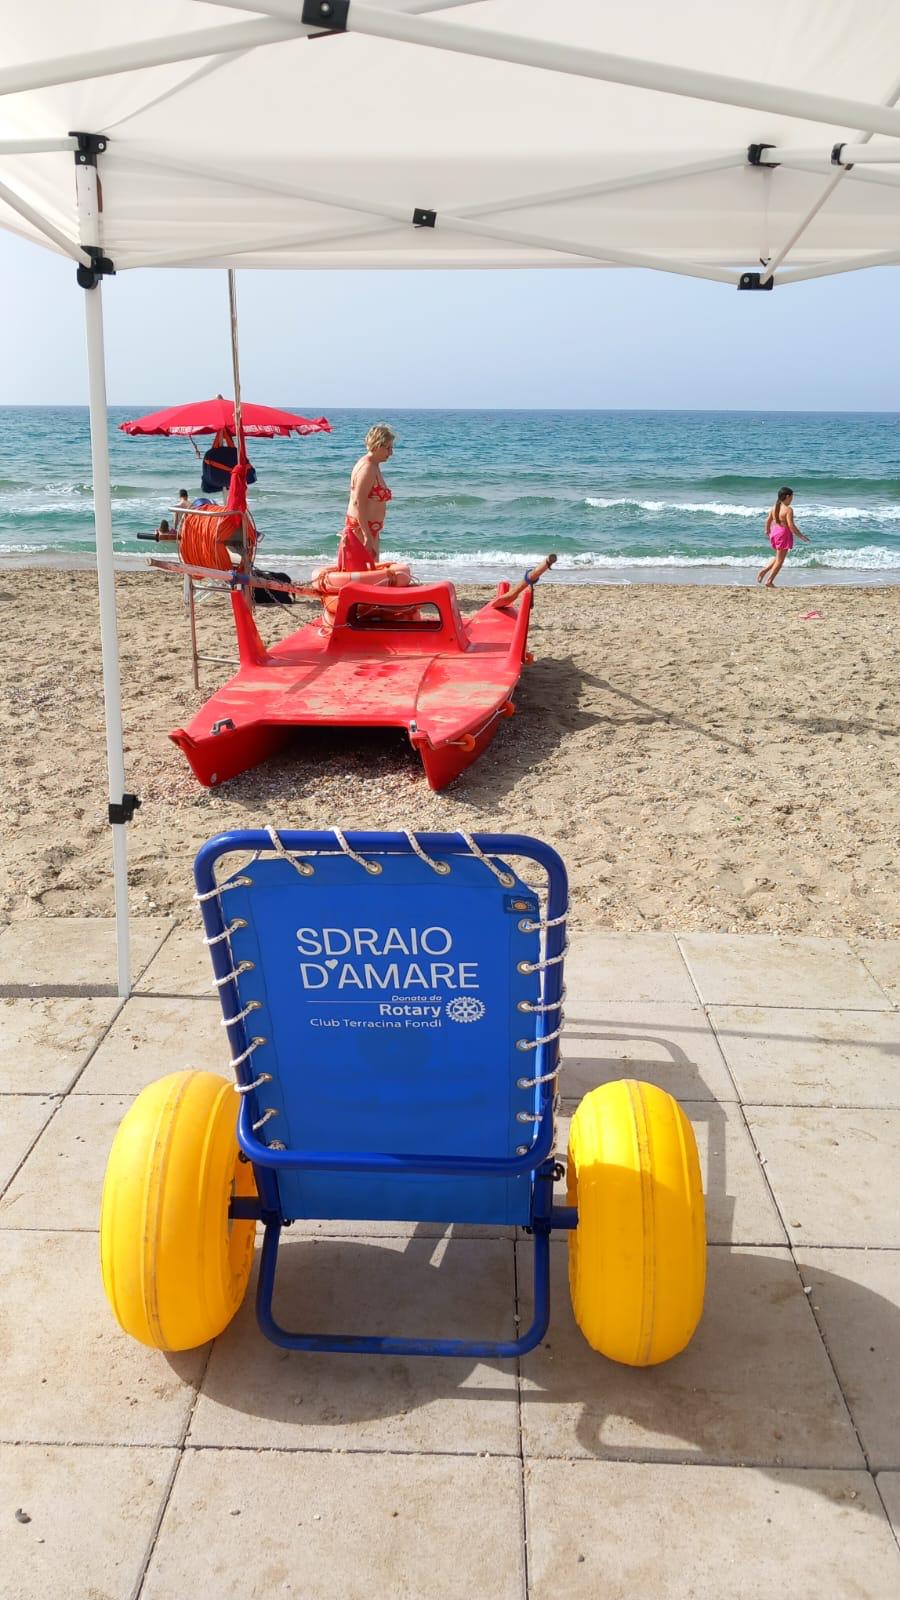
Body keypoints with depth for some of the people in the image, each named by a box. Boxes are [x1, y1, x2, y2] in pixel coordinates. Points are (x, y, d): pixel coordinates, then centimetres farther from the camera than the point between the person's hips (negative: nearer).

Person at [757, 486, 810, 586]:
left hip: (774, 533, 8)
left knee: (778, 557, 25)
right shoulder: (788, 509, -17)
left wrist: (767, 531, 32)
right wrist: (801, 536, -13)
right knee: (780, 560, 2)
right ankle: (769, 582, 1)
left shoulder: (774, 507, 5)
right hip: (784, 534, -8)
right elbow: (791, 526, -20)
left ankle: (764, 570, 11)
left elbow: (768, 520, 14)